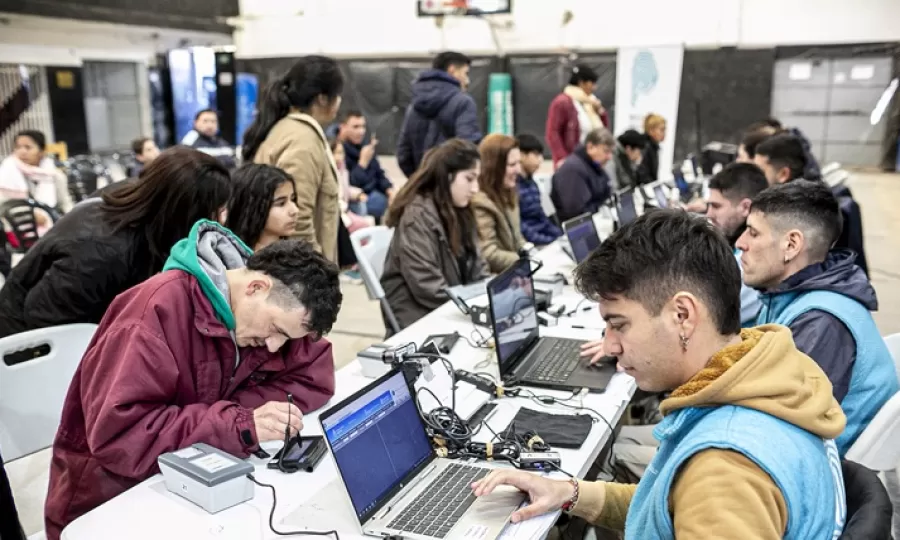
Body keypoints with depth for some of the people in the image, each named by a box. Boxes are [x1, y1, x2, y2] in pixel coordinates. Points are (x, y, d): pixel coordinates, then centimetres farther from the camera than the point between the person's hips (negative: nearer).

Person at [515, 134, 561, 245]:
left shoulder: (531, 183, 14)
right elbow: (519, 229, -19)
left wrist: (562, 237, 5)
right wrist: (553, 241, -20)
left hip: (545, 238, 9)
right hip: (530, 245, -9)